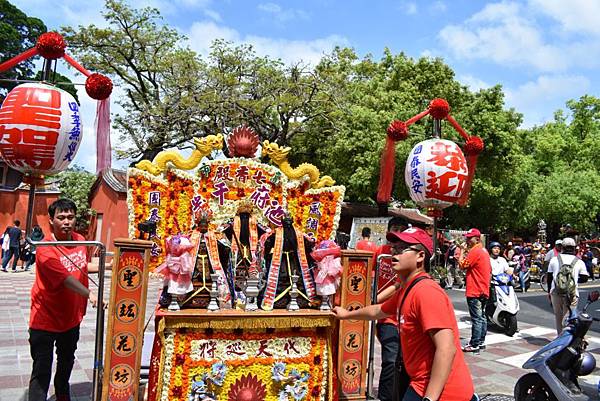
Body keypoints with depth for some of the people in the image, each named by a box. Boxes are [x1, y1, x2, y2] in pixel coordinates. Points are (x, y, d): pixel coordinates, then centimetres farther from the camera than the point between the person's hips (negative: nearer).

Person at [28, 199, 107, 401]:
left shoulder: (80, 240, -2)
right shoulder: (45, 250, -24)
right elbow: (66, 279, -36)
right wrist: (90, 295, -47)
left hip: (72, 317, 7)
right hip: (45, 320, -7)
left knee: (67, 362, 26)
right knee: (42, 371, -4)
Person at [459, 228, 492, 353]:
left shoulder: (475, 251, -16)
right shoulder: (484, 251, 15)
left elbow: (462, 265, -18)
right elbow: (490, 271, 20)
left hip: (475, 291, -10)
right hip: (484, 291, 10)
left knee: (476, 319, -6)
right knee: (481, 317, 14)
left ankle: (474, 345, -2)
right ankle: (481, 342, 22)